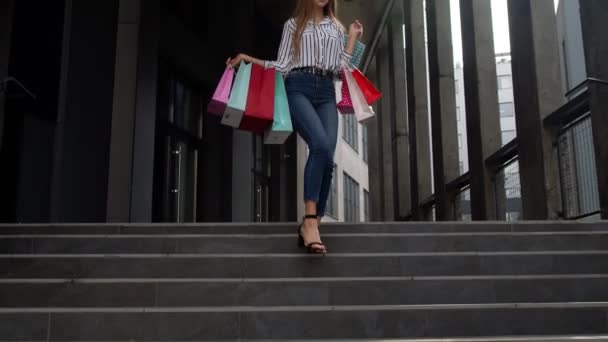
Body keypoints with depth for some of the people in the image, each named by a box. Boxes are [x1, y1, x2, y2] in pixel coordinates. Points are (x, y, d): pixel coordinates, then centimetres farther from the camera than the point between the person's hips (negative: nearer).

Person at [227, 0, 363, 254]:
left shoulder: (336, 28, 23)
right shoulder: (293, 24, 17)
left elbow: (340, 69, 13)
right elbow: (283, 66, 12)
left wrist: (353, 38, 14)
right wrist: (249, 59, 6)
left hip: (326, 92, 4)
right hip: (299, 87, -3)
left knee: (327, 157, -16)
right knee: (320, 145, -29)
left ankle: (312, 223, -12)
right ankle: (310, 220, -32)